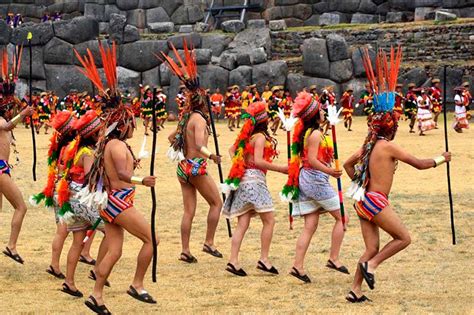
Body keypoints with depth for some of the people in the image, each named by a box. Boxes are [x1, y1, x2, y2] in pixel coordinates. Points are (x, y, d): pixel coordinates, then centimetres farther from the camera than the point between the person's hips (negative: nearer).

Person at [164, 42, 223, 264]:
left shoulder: (185, 118, 9)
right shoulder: (199, 119, -14)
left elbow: (171, 137, 24)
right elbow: (199, 145, -27)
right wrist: (211, 156, -36)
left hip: (183, 167, 8)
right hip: (197, 166, -8)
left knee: (189, 210, 8)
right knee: (216, 203, 6)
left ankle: (185, 250, 6)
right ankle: (209, 242, 3)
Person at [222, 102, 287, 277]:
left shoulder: (247, 135, 15)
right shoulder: (260, 136, -9)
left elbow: (232, 150, 25)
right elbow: (258, 161, -19)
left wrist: (238, 165, 15)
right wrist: (280, 169, -16)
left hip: (242, 179, 8)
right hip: (254, 178, -8)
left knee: (242, 223, 4)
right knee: (269, 221, -1)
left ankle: (233, 261, -3)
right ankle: (264, 259, -2)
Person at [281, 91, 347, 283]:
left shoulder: (303, 132, 13)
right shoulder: (316, 134, -13)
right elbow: (312, 159, -21)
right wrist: (329, 172, -27)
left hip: (304, 180, 8)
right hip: (315, 179, -8)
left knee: (310, 226, 6)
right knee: (340, 217, 4)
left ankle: (298, 266, 0)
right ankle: (334, 259, 3)